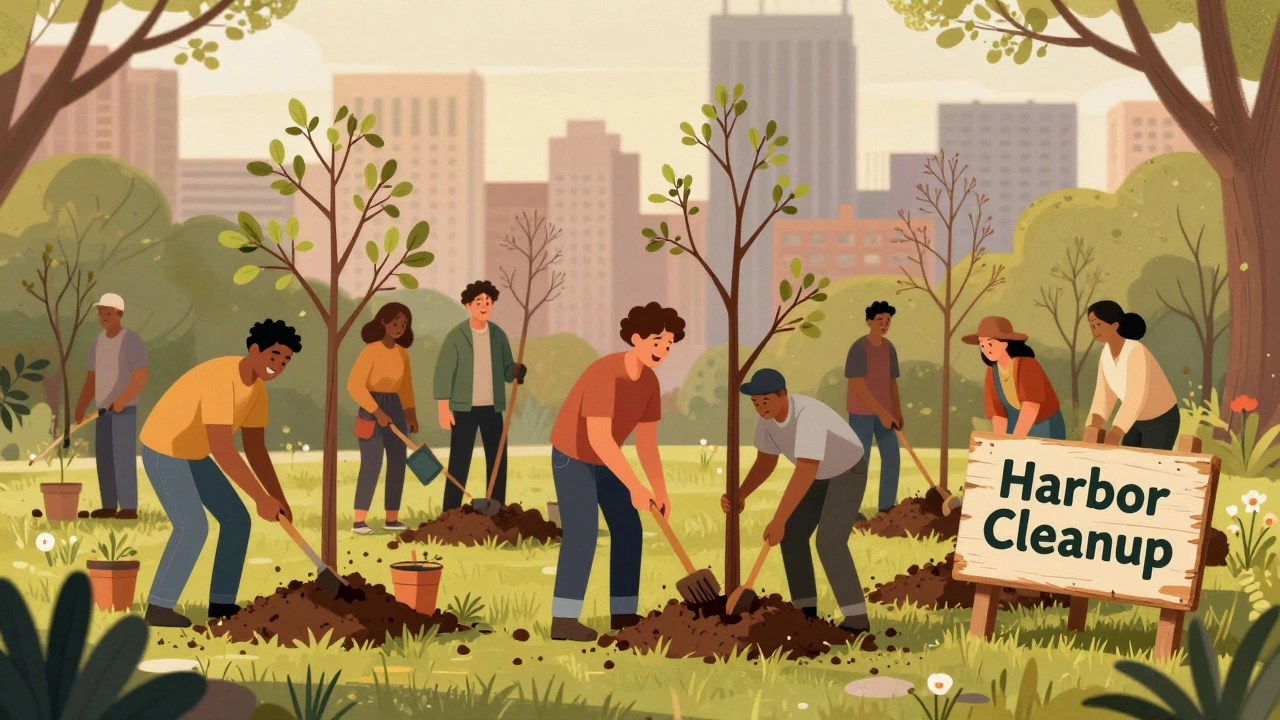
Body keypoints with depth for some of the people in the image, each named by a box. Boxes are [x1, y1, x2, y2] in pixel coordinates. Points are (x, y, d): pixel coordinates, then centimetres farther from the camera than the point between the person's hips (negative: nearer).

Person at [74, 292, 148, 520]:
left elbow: (140, 378, -16)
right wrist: (80, 407, 5)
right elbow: (92, 379, 15)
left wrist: (122, 400, -29)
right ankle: (109, 506, 12)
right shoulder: (98, 341, 14)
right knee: (104, 458, 7)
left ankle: (129, 507, -10)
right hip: (104, 409, 8)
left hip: (125, 408, -8)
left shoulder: (131, 340, -10)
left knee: (123, 456, -11)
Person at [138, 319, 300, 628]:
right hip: (163, 450, -10)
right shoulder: (221, 378, -33)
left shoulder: (258, 388, -3)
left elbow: (255, 449, 2)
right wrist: (261, 498, -36)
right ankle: (158, 607, -9)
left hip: (193, 454, 10)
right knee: (193, 527, -20)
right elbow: (222, 451, -38)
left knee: (237, 519, 5)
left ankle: (221, 603, 12)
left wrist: (278, 498, -9)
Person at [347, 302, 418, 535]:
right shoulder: (372, 350, -15)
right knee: (372, 464, -12)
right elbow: (355, 385, -18)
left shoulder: (402, 353, 7)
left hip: (395, 409, 7)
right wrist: (377, 412, -20)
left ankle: (392, 518, 12)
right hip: (372, 410, -7)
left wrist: (411, 414, 6)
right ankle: (359, 521, -10)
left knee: (397, 463, 5)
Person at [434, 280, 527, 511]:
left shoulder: (498, 334, 6)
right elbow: (443, 373, -7)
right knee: (459, 462, -3)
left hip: (492, 408, 4)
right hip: (465, 408, -4)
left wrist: (518, 371, -17)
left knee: (498, 461, 5)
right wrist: (444, 409, -12)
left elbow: (506, 370, 8)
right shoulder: (456, 335, -6)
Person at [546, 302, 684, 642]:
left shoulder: (649, 382, -7)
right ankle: (563, 619, -22)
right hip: (573, 459, -8)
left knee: (628, 530, 5)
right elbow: (599, 439, -41)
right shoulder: (603, 374, -35)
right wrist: (635, 487, -43)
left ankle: (623, 613, 13)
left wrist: (661, 492, -14)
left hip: (604, 461, 8)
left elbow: (647, 443, -3)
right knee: (582, 533, -20)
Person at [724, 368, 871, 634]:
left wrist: (778, 520, -55)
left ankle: (856, 617, -14)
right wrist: (739, 497, -23)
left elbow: (805, 473, -52)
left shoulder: (807, 414, -43)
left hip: (849, 473, -8)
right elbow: (765, 462, -6)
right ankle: (807, 611, 9)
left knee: (829, 542, -20)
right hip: (820, 474, 8)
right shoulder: (766, 415, -17)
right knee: (793, 536, 2)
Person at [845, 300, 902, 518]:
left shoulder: (889, 348, 5)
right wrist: (882, 413, -24)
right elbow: (857, 387, -23)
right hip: (861, 412, -7)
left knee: (892, 457, 5)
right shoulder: (858, 348, -19)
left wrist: (897, 412, 7)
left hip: (883, 412, 7)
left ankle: (887, 505, 15)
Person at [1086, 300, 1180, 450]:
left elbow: (1136, 397, -40)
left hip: (1162, 421, -8)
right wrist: (1094, 426, -23)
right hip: (1138, 420, 8)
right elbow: (1104, 394, -7)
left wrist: (1115, 434, -47)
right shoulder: (1107, 352, -7)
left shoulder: (1135, 351, -32)